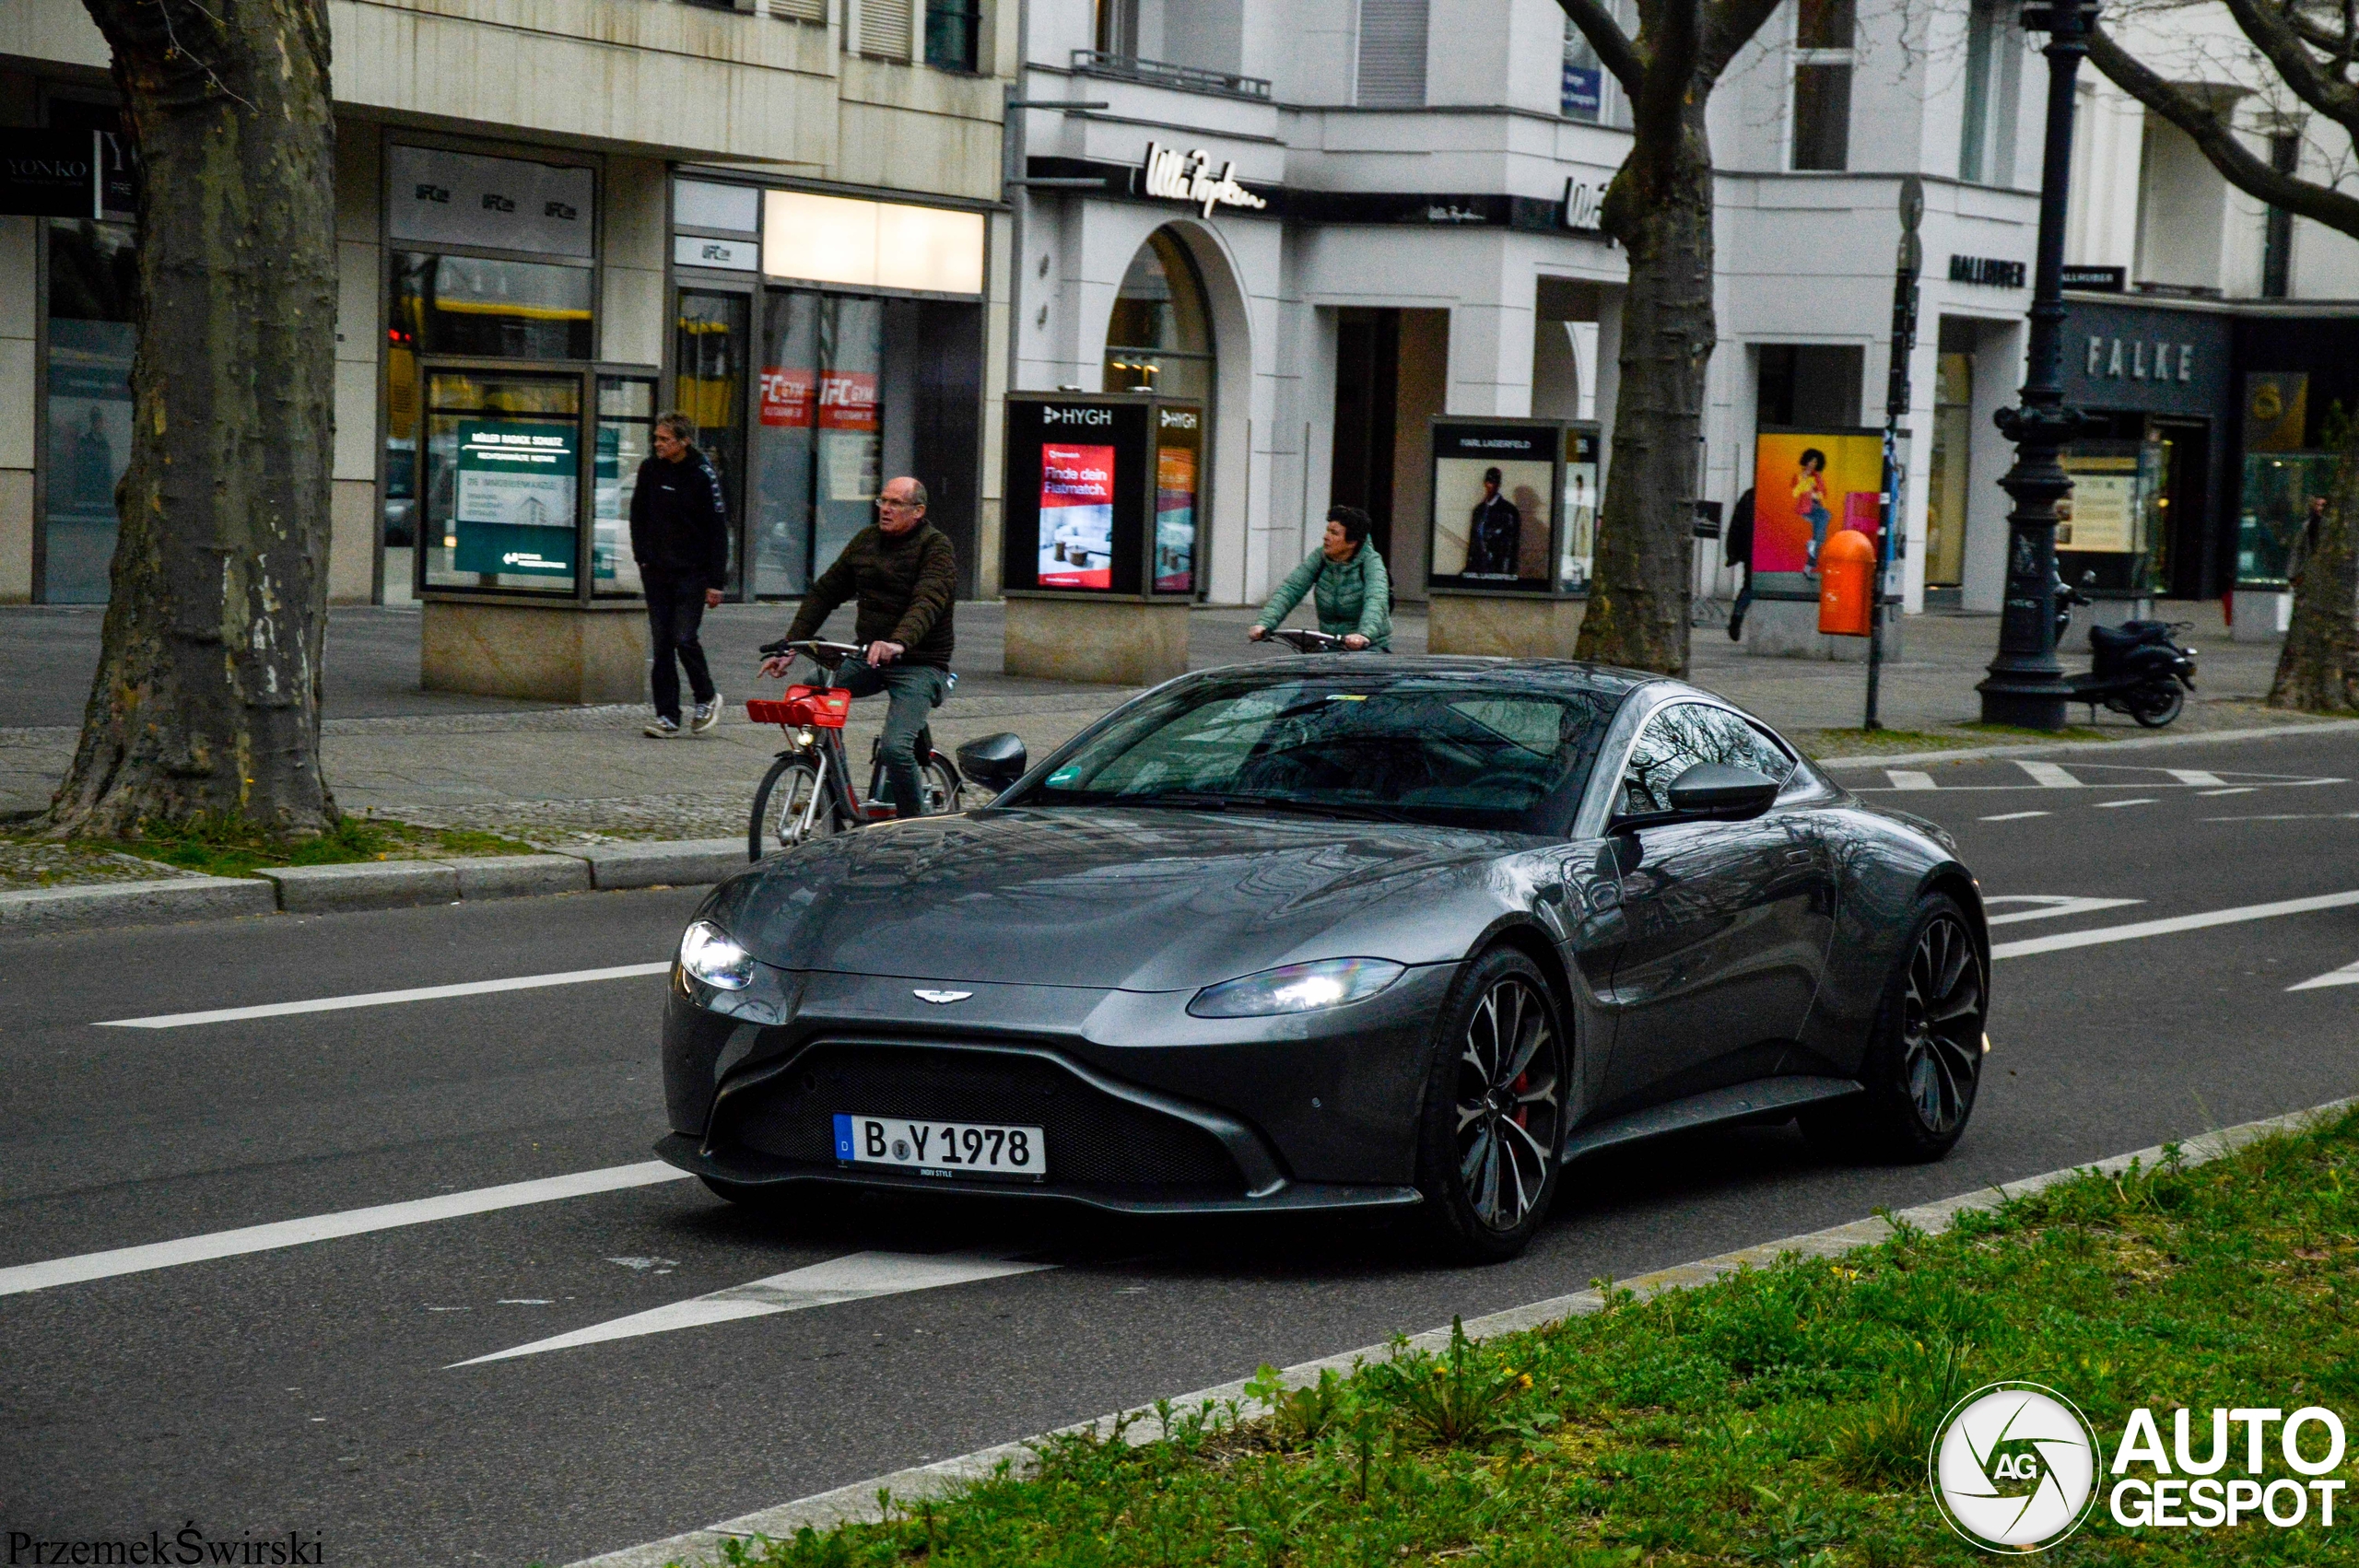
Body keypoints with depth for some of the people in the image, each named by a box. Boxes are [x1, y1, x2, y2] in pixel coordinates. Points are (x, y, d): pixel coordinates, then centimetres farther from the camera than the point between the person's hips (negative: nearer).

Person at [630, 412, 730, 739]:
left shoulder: (703, 475, -9)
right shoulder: (650, 469, 4)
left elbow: (718, 529, -7)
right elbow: (638, 515, 19)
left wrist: (715, 582, -10)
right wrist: (642, 556, 9)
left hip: (692, 573, -5)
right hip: (656, 573, 5)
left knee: (684, 639, -12)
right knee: (661, 646, 2)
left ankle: (706, 698, 11)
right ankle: (667, 716, 5)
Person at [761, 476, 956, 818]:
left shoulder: (935, 547, -9)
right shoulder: (866, 540, 11)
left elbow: (928, 602, -26)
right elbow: (825, 592, 12)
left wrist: (898, 643, -45)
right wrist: (790, 647, 3)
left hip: (918, 664, -6)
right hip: (866, 655, 6)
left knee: (896, 748, -25)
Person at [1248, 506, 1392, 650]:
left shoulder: (1370, 562, -12)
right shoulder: (1319, 557, -1)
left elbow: (1375, 601, -29)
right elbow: (1290, 589, -11)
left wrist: (1364, 634, -50)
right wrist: (1264, 624, -27)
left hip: (1370, 649, -4)